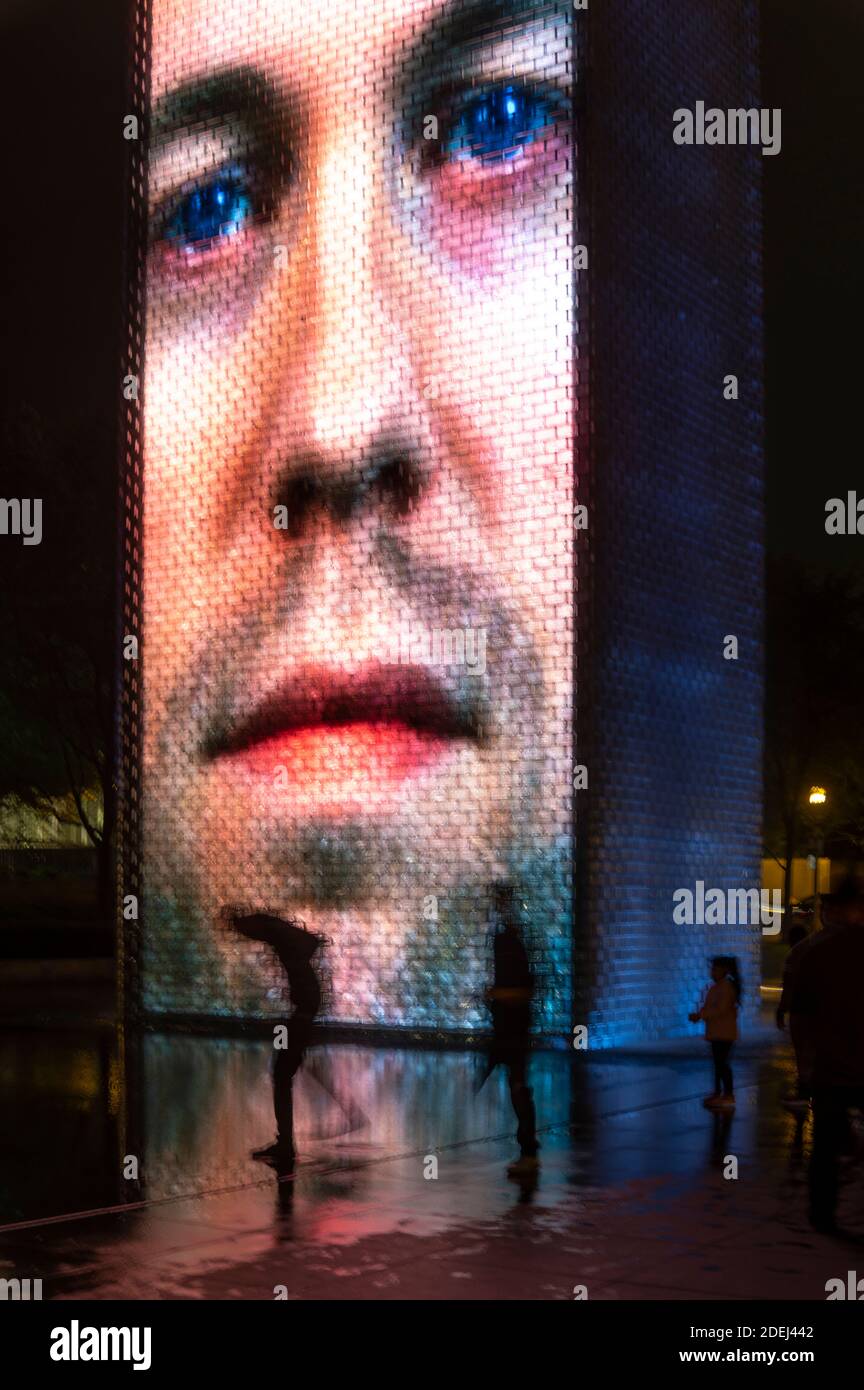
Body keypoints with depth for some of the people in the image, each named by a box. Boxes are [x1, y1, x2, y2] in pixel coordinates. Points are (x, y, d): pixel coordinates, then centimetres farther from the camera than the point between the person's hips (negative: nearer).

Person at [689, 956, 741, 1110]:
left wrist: (700, 1015, -21)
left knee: (722, 1061, -8)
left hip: (725, 1032, -9)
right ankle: (718, 1092, 18)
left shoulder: (727, 987, -15)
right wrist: (697, 1015, -4)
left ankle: (729, 1094, -4)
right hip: (715, 1031, 9)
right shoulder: (714, 987, 14)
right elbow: (707, 1006, 16)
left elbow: (721, 1010, -22)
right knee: (718, 1062, 12)